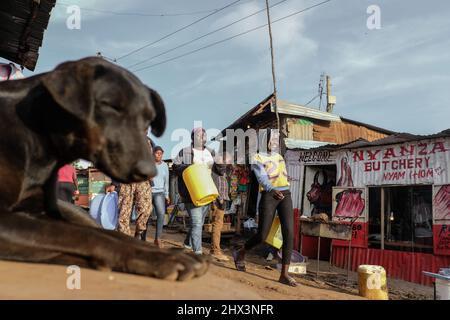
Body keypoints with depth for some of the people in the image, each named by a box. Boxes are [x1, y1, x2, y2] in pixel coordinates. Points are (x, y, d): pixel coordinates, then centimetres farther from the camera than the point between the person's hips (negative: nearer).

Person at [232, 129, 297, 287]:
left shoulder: (279, 156, 20)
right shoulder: (258, 158, -2)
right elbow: (262, 178, -19)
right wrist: (272, 190, -38)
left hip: (285, 196, 6)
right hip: (268, 196, -5)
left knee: (289, 233, -10)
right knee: (262, 236, -5)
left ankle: (284, 274, -7)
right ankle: (240, 253, 24)